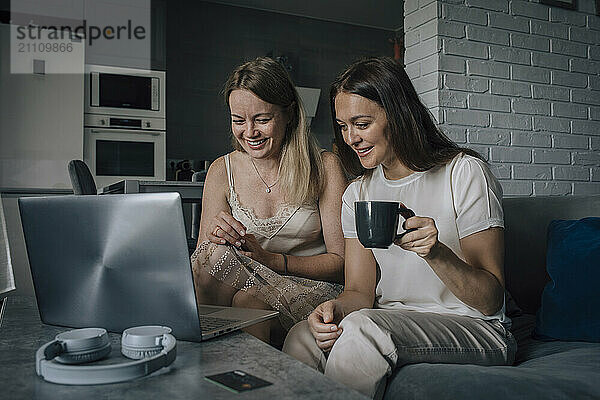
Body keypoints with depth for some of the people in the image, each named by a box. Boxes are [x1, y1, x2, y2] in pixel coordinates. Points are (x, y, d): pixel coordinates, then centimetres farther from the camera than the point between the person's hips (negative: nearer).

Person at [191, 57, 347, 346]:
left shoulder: (324, 167, -4)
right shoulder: (222, 171, 4)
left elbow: (342, 262, -6)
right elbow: (201, 264, 3)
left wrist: (271, 259, -18)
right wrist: (213, 236, -21)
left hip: (314, 292, -3)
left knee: (248, 300, -34)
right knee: (215, 252, -28)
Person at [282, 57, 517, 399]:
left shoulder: (465, 172, -9)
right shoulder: (357, 194, 8)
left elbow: (491, 301, -11)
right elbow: (360, 292, 3)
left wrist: (436, 252, -31)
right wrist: (335, 307, -20)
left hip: (476, 330, -3)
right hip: (392, 324, 4)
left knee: (361, 328, -32)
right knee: (303, 337, -26)